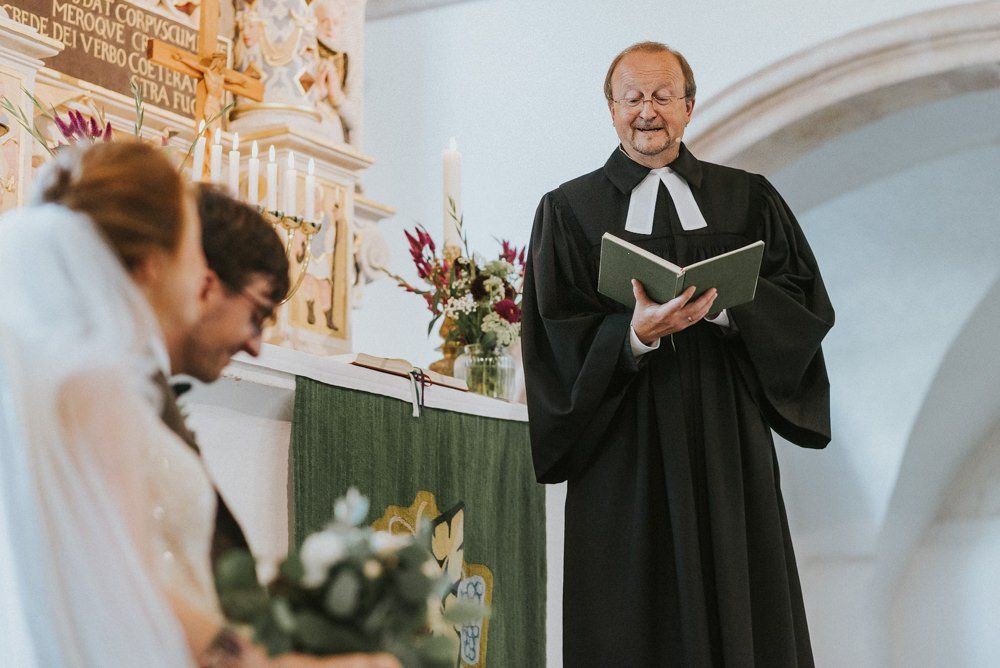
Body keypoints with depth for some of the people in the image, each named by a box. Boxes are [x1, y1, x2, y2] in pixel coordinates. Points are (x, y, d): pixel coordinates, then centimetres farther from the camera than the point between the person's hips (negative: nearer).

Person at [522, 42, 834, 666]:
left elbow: (809, 305, 3)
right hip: (626, 450, -1)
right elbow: (558, 339, -1)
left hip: (729, 443, 1)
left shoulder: (749, 201, 11)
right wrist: (636, 334, -19)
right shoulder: (569, 210, 7)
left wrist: (721, 305, -13)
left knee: (744, 612, -2)